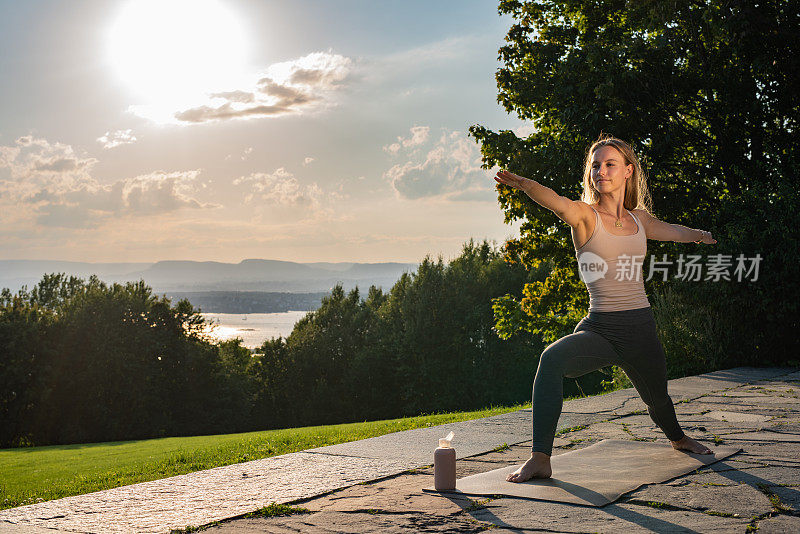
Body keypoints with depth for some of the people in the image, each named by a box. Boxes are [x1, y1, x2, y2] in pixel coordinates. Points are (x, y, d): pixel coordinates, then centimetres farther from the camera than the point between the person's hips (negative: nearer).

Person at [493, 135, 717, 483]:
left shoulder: (639, 218, 7)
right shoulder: (586, 216, -8)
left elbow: (671, 231, 33)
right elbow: (559, 204, -34)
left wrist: (695, 234, 19)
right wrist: (522, 183, -51)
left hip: (641, 328, 4)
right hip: (600, 328, -4)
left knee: (657, 399, 23)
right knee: (553, 358, -33)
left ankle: (678, 438, 60)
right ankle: (540, 459, -31)